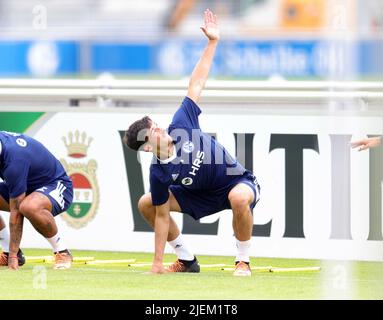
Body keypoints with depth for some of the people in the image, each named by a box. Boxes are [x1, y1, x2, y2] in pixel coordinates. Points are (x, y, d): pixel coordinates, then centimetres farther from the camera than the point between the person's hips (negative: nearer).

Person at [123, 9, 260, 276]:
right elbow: (162, 216, -12)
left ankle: (243, 261, -17)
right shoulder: (159, 174, -20)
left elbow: (196, 84, -14)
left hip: (240, 183, -3)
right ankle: (187, 260, 13)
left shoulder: (181, 125, -20)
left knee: (239, 198, -40)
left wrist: (212, 43, -17)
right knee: (146, 204, -4)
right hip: (203, 194, 3)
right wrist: (158, 262, -13)